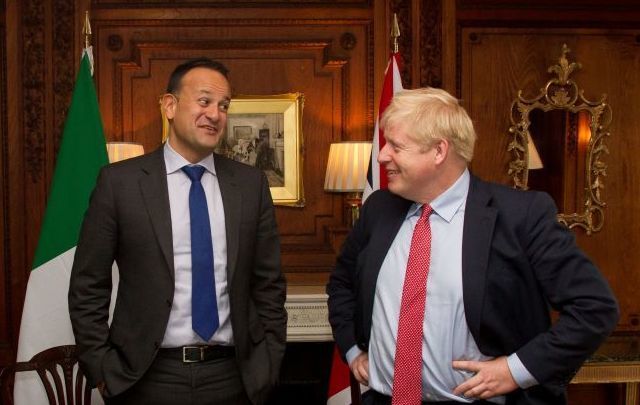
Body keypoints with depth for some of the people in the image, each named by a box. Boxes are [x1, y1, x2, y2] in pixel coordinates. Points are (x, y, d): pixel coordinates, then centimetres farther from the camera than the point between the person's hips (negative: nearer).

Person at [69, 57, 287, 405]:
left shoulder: (250, 183, 2)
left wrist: (268, 363, 2)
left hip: (232, 376, 2)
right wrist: (103, 372, -4)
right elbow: (88, 288, -1)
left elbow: (268, 283, 6)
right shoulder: (119, 181, -4)